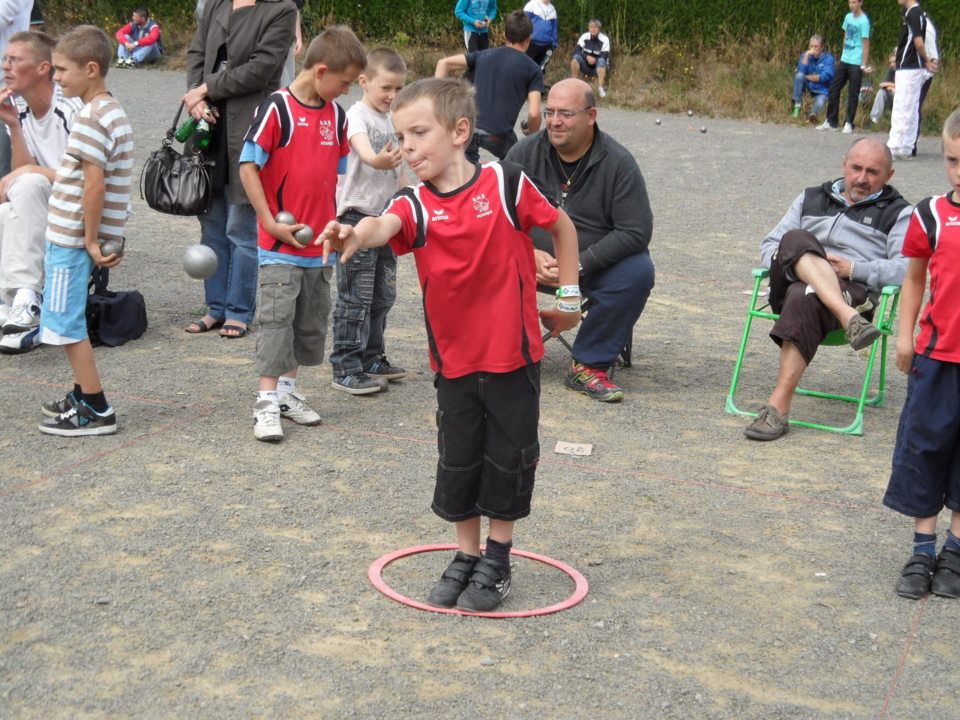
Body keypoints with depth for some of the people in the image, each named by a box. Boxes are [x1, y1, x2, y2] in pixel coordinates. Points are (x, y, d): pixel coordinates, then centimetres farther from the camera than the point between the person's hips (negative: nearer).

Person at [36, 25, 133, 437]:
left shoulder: (91, 119, -19)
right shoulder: (112, 112, 13)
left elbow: (94, 184, -26)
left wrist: (90, 241, -20)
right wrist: (92, 239, 16)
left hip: (72, 238, -10)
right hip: (72, 235, 10)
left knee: (66, 324, -4)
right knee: (69, 321, 19)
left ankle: (96, 411, 1)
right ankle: (83, 396, 28)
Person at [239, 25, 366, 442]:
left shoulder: (335, 115, 8)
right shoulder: (277, 108, -12)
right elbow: (248, 166, -13)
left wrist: (333, 223, 11)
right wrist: (270, 221, -15)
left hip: (319, 243, 7)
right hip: (280, 242, -7)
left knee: (311, 321, 12)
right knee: (276, 318, -6)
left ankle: (287, 391, 25)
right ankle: (267, 403, -1)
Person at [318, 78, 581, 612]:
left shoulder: (506, 184, -11)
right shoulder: (416, 205, -8)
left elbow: (563, 227, 4)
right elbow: (385, 225, -31)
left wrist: (569, 297, 7)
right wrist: (356, 235, -54)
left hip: (514, 354, -2)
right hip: (454, 359, 2)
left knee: (508, 459, 8)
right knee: (458, 462, 11)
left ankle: (497, 562, 26)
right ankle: (467, 557, 30)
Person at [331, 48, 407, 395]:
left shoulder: (391, 120, 14)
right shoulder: (357, 115, -11)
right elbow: (363, 149, -33)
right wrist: (378, 160, -54)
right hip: (357, 214, -8)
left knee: (383, 295, 14)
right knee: (355, 297, -6)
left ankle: (371, 358, 26)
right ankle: (345, 368, -1)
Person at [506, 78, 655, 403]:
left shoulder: (618, 162, -9)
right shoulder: (524, 153, -2)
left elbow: (636, 232, -14)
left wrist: (579, 264, -22)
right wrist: (530, 254, -19)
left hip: (595, 265, -1)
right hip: (534, 261, 1)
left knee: (638, 271, -30)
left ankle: (589, 365, -16)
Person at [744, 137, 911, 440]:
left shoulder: (898, 213, 16)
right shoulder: (811, 198, 29)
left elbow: (906, 270, 1)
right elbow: (769, 244, 25)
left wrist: (854, 269, -10)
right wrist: (790, 261, 2)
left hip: (851, 291, -3)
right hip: (790, 284, 3)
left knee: (804, 297, -38)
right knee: (796, 240, -30)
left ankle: (779, 406, -42)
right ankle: (850, 320, -47)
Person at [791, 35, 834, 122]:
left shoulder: (828, 58, -9)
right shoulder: (805, 55, 1)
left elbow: (824, 77, -18)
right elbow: (801, 71, -15)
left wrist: (807, 77, -13)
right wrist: (806, 55, -21)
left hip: (821, 90, -4)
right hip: (807, 85, 4)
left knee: (819, 103, -37)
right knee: (799, 75, -28)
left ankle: (813, 113, -5)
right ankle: (797, 106, -23)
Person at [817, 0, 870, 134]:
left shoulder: (863, 21, -12)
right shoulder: (848, 17, 9)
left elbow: (866, 44, -12)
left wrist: (864, 65, -14)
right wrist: (844, 54, 17)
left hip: (856, 63, -7)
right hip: (844, 60, 7)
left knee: (853, 93, -1)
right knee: (833, 89, 7)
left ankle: (848, 123, 8)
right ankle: (831, 122, 15)